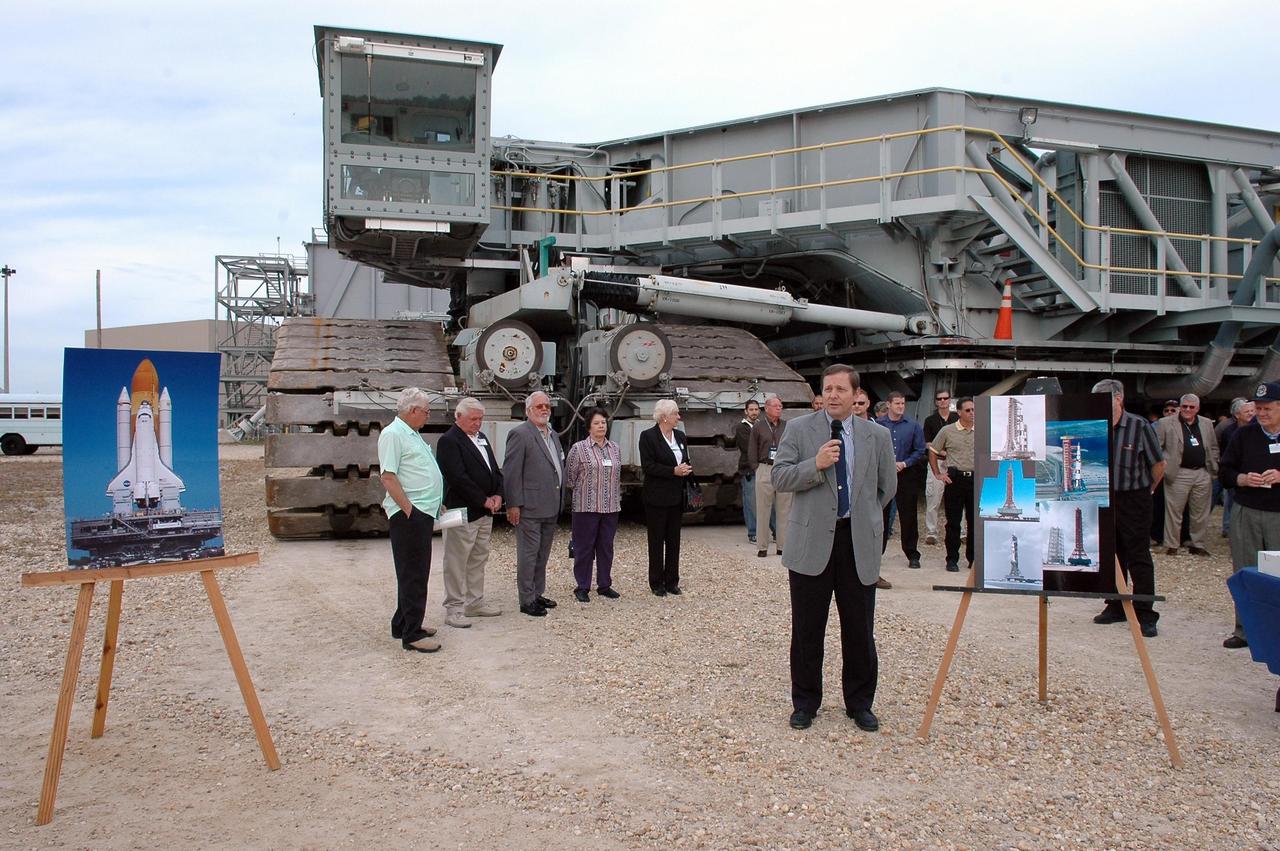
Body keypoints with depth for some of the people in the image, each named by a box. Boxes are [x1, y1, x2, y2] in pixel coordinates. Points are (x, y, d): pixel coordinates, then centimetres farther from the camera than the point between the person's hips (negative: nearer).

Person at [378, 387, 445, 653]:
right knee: (412, 574, -6)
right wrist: (409, 510, -20)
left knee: (417, 573, 16)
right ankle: (412, 635, 0)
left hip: (423, 513, 10)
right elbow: (388, 477, -19)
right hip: (409, 515, -10)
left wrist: (435, 503, 18)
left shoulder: (412, 434, 18)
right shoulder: (393, 434, -13)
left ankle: (404, 624, 27)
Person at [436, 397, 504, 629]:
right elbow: (458, 478, -20)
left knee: (478, 560, 15)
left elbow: (494, 469, 18)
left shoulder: (481, 437, 15)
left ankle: (475, 603, 25)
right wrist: (484, 500, -14)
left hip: (485, 512, 9)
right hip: (462, 512, -9)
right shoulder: (449, 441, -12)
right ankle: (454, 609, 5)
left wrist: (498, 495, 1)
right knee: (457, 563, -1)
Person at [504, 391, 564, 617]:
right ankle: (527, 600, 7)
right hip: (530, 507, -8)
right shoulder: (520, 434, -10)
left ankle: (538, 594, 26)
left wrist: (560, 501, 15)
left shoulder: (552, 434, 16)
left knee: (543, 554, 15)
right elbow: (511, 472, -13)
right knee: (528, 554, -1)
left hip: (551, 507, 8)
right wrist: (513, 505, -16)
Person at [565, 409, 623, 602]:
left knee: (606, 547, 10)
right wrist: (584, 492, 8)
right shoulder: (578, 448, -6)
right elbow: (570, 476, 1)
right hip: (586, 506, -4)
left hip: (611, 507, 4)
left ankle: (604, 585, 21)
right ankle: (582, 588, 12)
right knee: (584, 547, 2)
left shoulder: (615, 449, 9)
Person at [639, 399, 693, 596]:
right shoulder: (648, 436, -9)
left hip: (676, 497, 6)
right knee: (656, 540, 3)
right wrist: (674, 471, -20)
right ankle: (656, 583, 11)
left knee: (674, 539, 10)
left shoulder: (680, 436, 10)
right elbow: (647, 466, -15)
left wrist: (687, 470, -3)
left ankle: (672, 581, 18)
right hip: (657, 497, -6)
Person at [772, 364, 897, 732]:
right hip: (811, 541, -1)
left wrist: (864, 516, 14)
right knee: (807, 630, 8)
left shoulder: (878, 436, 5)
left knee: (860, 631, 9)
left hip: (860, 544, 2)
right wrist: (815, 464, -20)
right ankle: (805, 702, 23)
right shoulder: (799, 429, 0)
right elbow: (779, 477, -7)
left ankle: (860, 704, 26)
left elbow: (887, 486, 16)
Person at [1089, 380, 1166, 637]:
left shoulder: (1140, 426, -11)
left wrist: (1146, 490, 9)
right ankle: (1115, 607, 24)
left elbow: (1159, 464, -1)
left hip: (1134, 501, -4)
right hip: (1104, 499, 4)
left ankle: (1145, 614, 5)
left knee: (1138, 558, -1)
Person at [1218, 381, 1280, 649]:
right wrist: (1243, 479, -9)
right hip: (1245, 513, 2)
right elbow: (1224, 472, 10)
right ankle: (1245, 630, 15)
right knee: (1245, 574, 7)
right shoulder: (1244, 435, 8)